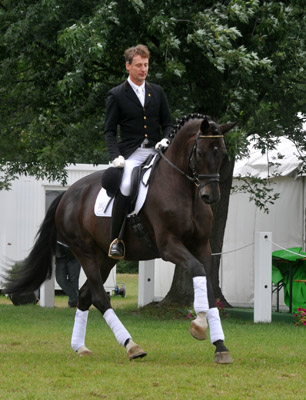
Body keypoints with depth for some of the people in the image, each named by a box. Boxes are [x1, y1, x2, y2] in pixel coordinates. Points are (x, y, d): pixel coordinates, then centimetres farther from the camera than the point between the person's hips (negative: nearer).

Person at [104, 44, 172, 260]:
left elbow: (167, 123, 19)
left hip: (155, 151, 4)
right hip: (131, 153, -4)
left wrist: (165, 139, -4)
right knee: (126, 186, -32)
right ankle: (116, 239, -24)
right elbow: (110, 131, 4)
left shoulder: (158, 92, 16)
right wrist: (115, 156, -12)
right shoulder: (116, 95, 6)